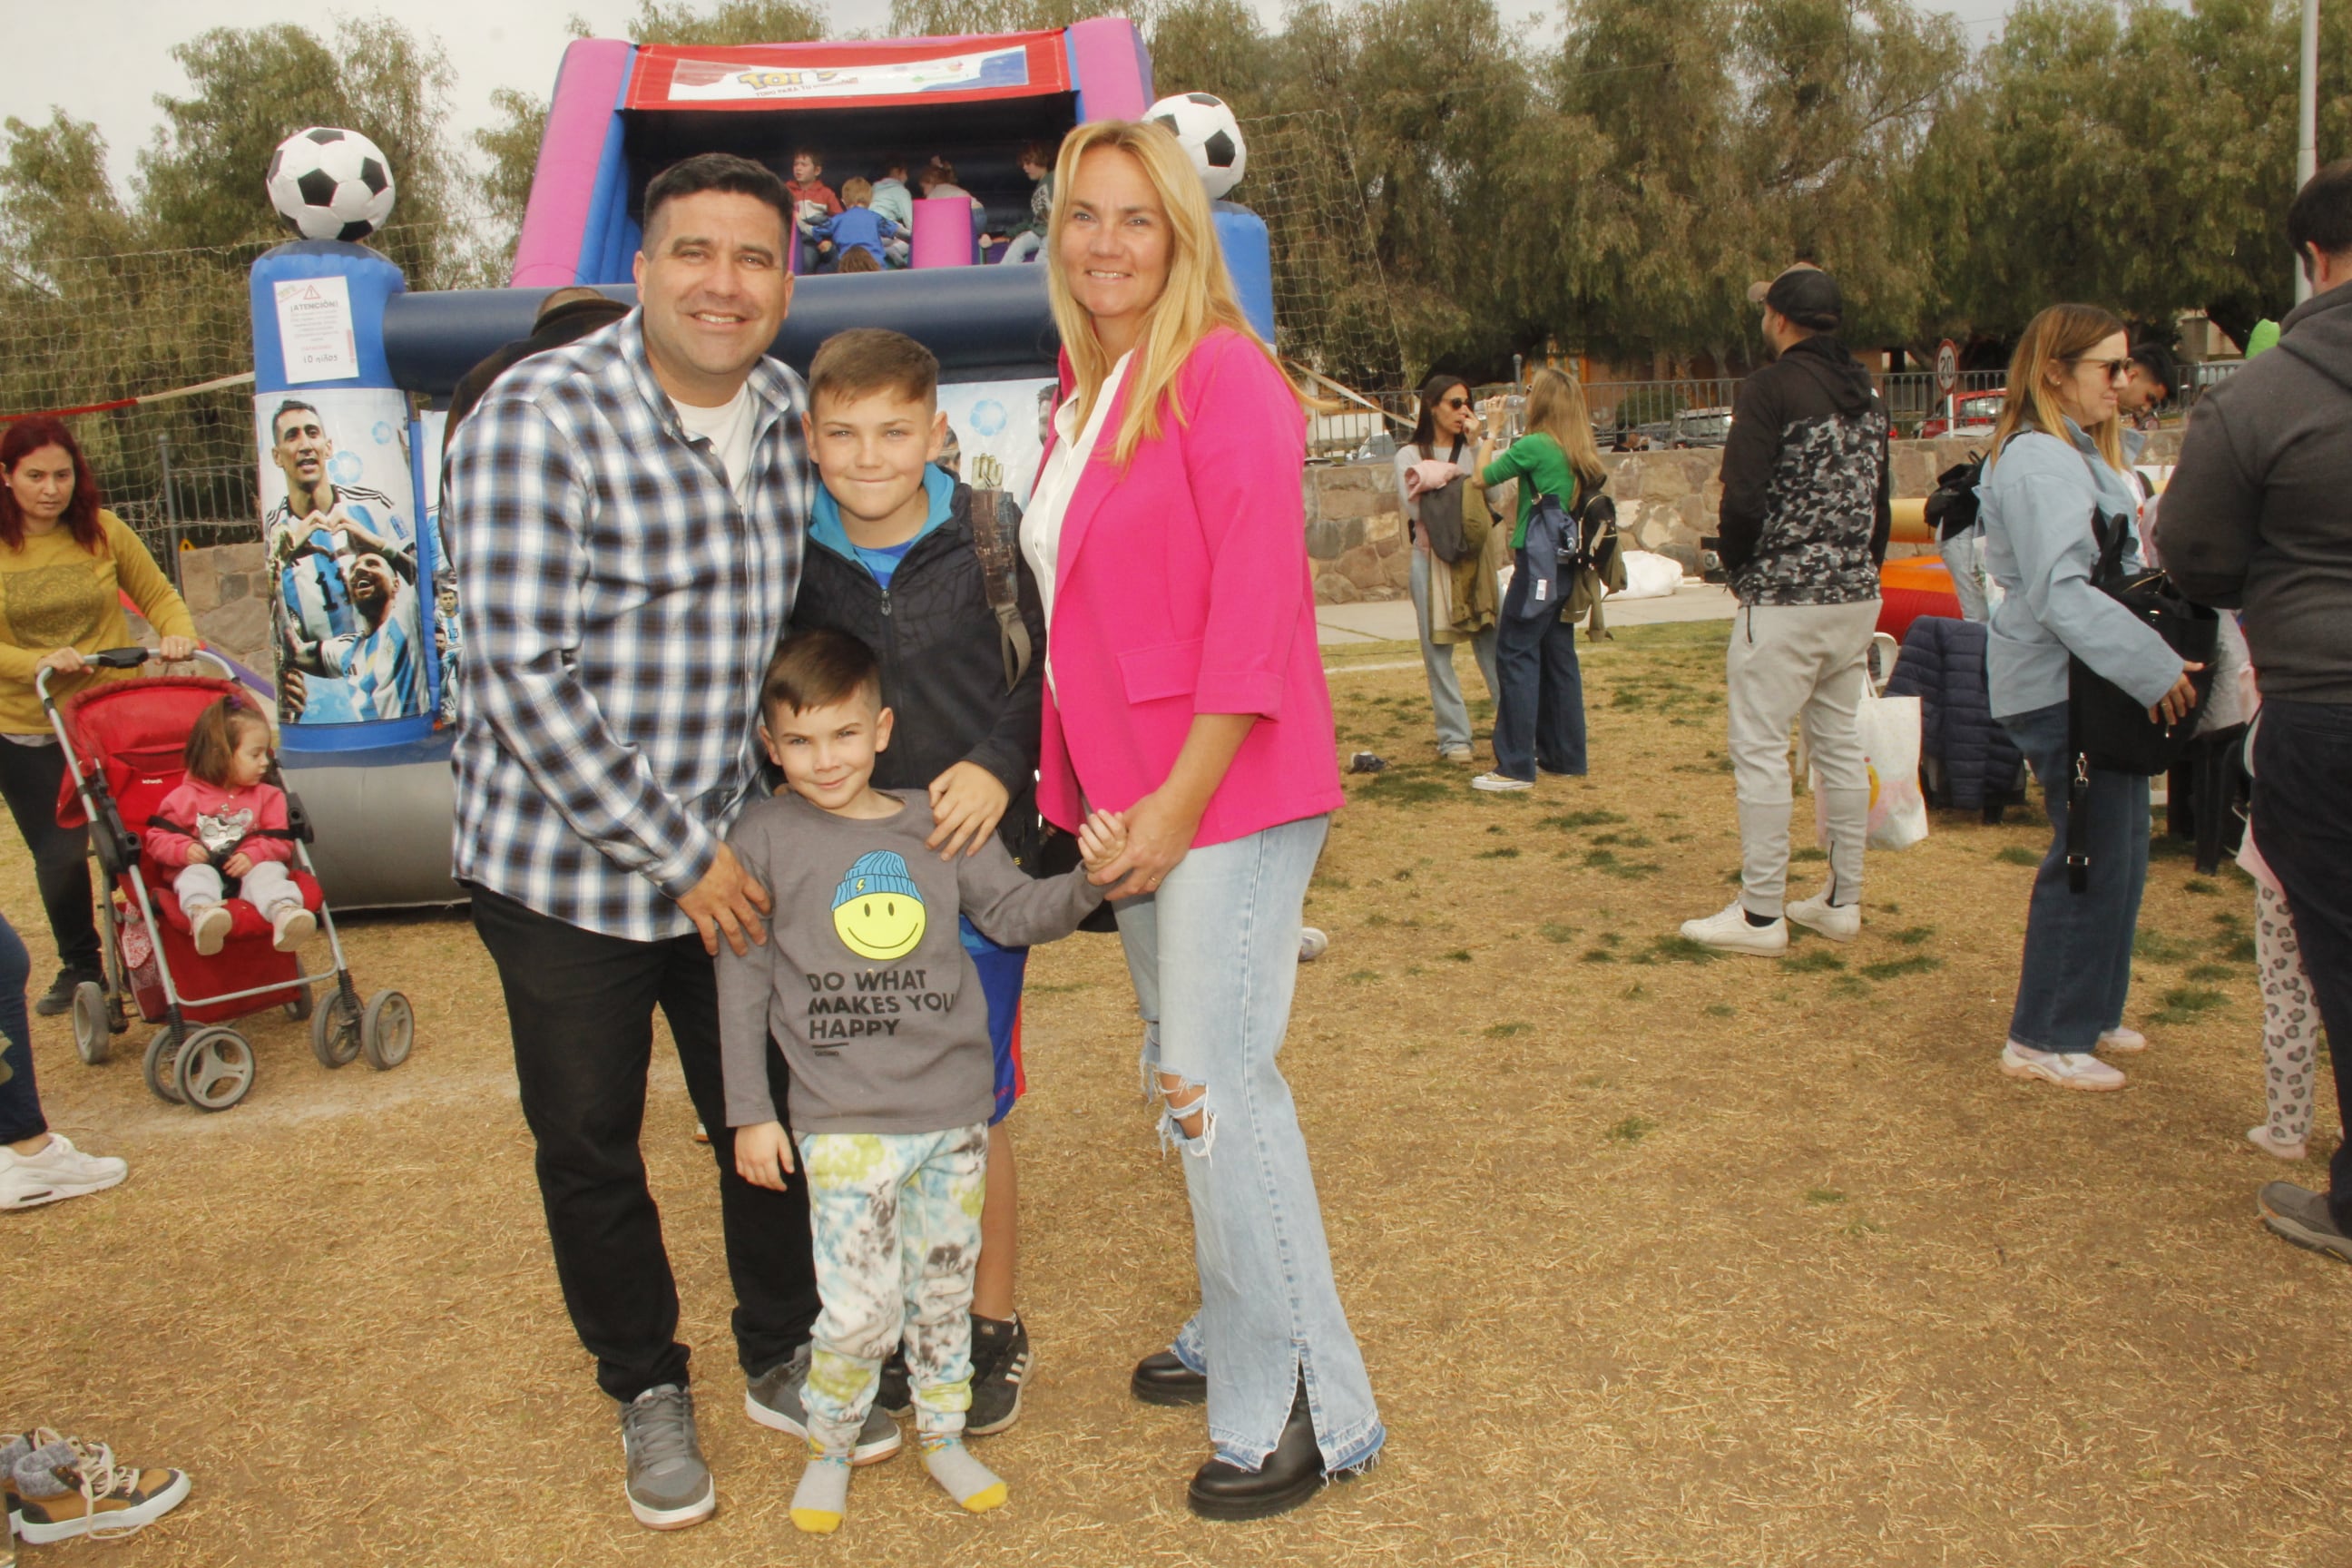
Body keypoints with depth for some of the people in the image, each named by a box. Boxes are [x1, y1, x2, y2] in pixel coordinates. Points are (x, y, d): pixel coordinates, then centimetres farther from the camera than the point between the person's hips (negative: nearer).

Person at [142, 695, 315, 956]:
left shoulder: (268, 796, 14)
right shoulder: (185, 797, 9)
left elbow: (281, 841, 4)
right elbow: (158, 839, 7)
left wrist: (253, 855, -16)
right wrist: (184, 850, -15)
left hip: (248, 869, 0)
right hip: (203, 868, 0)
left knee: (268, 871, -30)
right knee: (198, 875, -32)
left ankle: (283, 911, -62)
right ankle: (202, 913, -65)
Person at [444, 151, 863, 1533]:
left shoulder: (791, 417, 0)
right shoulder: (541, 418, -18)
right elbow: (523, 673, -21)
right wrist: (677, 857, -19)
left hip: (736, 861, 5)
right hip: (568, 868, -4)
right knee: (590, 1147, 12)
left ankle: (784, 1361, 38)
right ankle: (648, 1391, 35)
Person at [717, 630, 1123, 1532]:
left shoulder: (940, 825, 4)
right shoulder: (764, 839, -3)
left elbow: (1015, 914, 5)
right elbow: (742, 981, -1)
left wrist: (1088, 877, -15)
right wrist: (750, 1113, -1)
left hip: (954, 1109, 3)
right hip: (844, 1121, -3)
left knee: (944, 1289, 16)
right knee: (860, 1312, -4)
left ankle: (943, 1436, 36)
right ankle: (829, 1451, 23)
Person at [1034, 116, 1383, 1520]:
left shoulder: (1224, 378, -13)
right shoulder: (1086, 394, 13)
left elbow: (1255, 615, -19)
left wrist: (1178, 804, -20)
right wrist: (1090, 796, 11)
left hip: (1228, 795, -8)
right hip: (1135, 796, 9)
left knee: (1217, 1086, -6)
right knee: (1181, 1073, 16)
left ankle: (1307, 1408, 11)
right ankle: (1235, 1338, 34)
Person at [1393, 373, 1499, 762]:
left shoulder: (1473, 451, 11)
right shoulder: (1411, 455, 5)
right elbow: (1414, 508, -7)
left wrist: (1476, 443, -8)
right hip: (1432, 559, -2)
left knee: (1495, 643, -6)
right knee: (1438, 652, -1)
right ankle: (1454, 737, 6)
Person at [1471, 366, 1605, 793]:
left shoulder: (1533, 446, -12)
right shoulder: (1579, 453, 9)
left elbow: (1484, 477, -2)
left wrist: (1490, 433, 11)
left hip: (1538, 562, -8)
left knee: (1515, 654, -5)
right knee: (1558, 657, 13)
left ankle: (1516, 766, -6)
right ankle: (1565, 756, 19)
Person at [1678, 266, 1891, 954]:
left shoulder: (1773, 386, -10)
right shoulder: (1866, 391, 13)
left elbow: (1744, 498, -16)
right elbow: (1879, 498, 15)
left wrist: (1740, 570, 0)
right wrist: (1861, 571, 17)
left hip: (1784, 598, -8)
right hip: (1857, 596, 8)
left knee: (1759, 748, -3)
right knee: (1841, 745, 13)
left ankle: (1762, 915, -1)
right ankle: (1842, 902, 20)